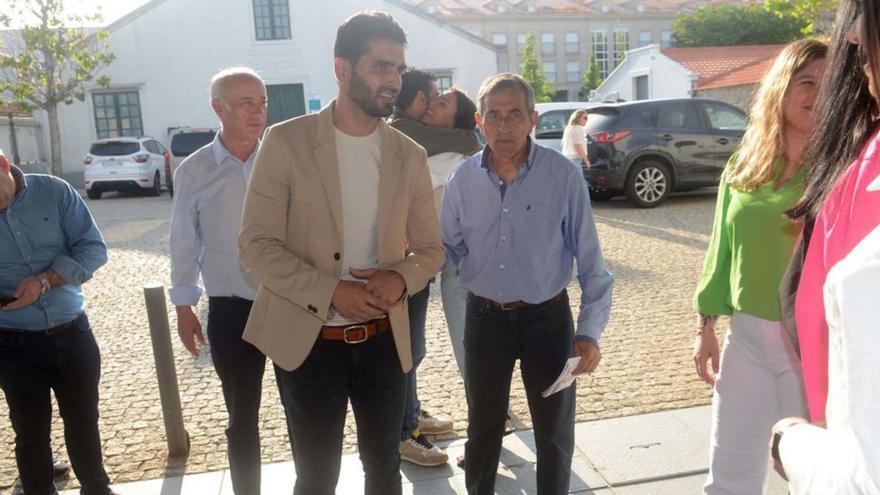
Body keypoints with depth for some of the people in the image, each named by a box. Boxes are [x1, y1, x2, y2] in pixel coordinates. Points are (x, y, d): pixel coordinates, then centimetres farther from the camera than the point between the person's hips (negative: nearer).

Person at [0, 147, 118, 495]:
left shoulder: (53, 191, -5)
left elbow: (94, 248, -7)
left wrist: (44, 280, -20)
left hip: (72, 332, 1)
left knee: (83, 420, 16)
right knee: (31, 432, 11)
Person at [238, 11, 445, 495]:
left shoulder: (410, 156, 1)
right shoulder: (286, 141, -10)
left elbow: (430, 249, 6)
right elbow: (256, 246, -11)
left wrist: (400, 279, -17)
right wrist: (331, 292, -23)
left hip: (384, 340, 3)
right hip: (309, 342, -3)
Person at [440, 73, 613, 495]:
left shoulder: (563, 175, -13)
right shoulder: (462, 179, -5)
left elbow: (590, 259, -9)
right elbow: (448, 250, 4)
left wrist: (590, 330, -13)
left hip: (547, 318, -2)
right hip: (483, 318, 2)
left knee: (554, 431, 16)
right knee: (483, 427, 20)